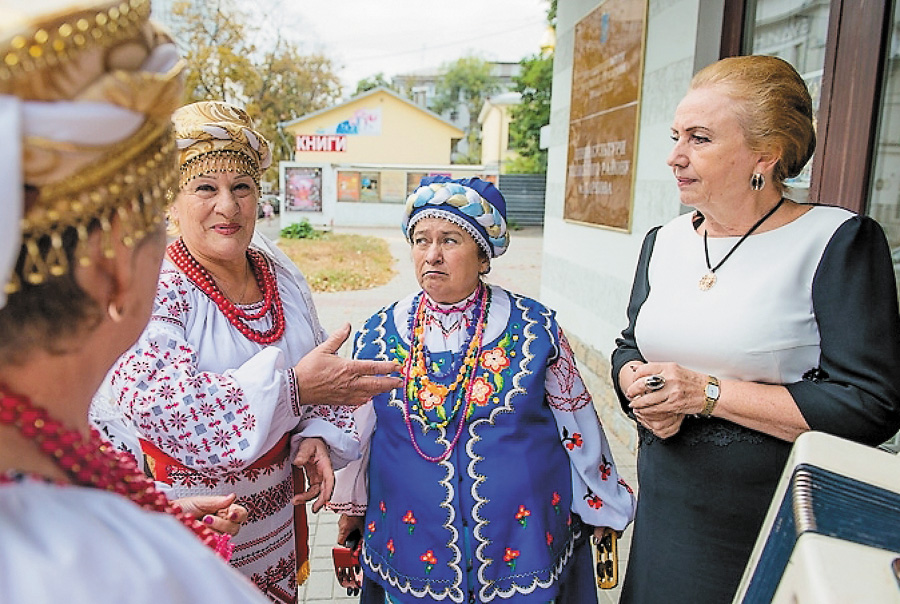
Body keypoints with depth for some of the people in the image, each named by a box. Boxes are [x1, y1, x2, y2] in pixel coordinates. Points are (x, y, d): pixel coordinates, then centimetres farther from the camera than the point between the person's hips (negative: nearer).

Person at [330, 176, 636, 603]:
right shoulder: (378, 335, -5)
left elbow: (578, 425, 0)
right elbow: (358, 433, 6)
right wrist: (350, 510, 14)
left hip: (524, 544, -1)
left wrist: (605, 507, 9)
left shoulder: (535, 329, -9)